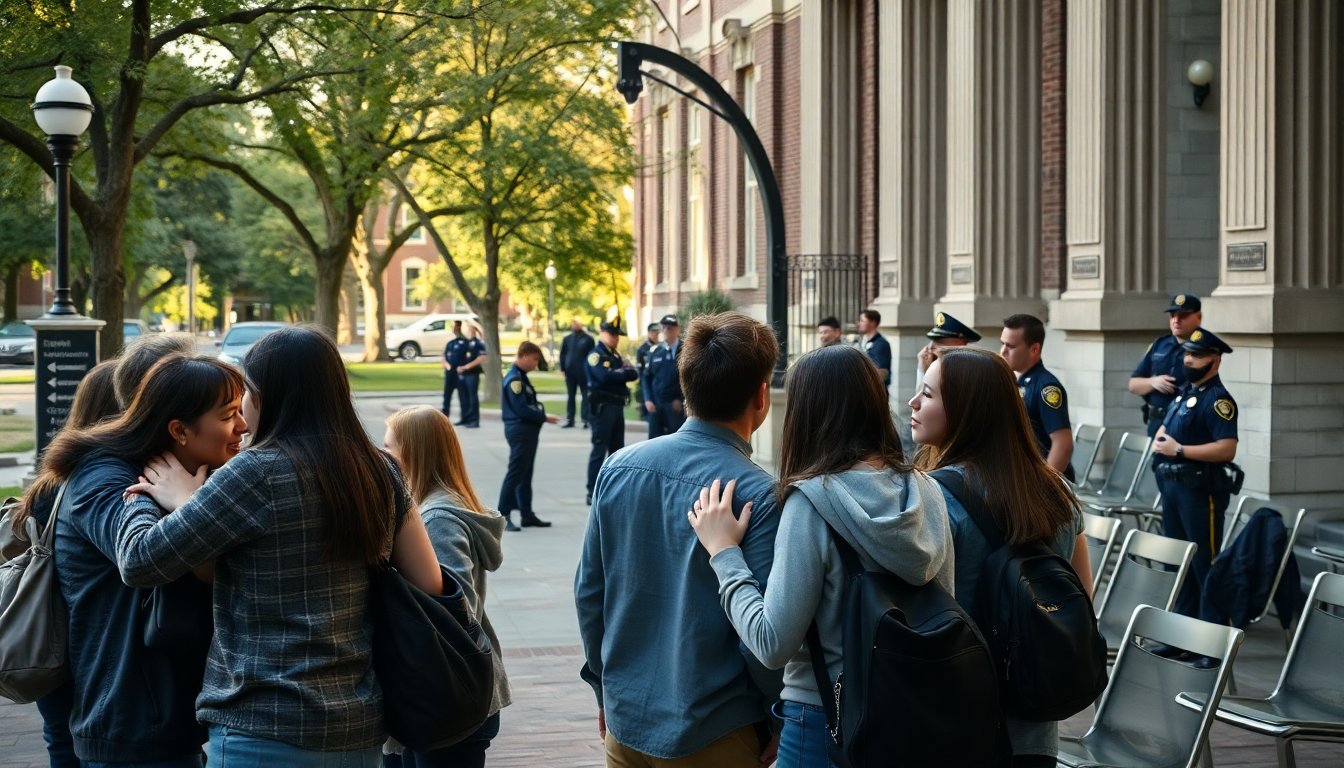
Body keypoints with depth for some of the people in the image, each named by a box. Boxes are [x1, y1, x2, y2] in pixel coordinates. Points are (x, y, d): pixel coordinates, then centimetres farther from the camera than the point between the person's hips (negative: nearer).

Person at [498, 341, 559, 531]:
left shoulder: (521, 377, 16)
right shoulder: (514, 379, -15)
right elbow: (521, 409, -21)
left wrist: (540, 416, 8)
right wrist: (544, 417, -13)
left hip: (528, 431, 10)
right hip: (519, 431, -10)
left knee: (525, 475, 14)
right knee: (515, 474, -9)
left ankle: (526, 514, 19)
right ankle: (503, 516, -6)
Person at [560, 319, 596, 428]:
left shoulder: (588, 339, -1)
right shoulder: (567, 338, 8)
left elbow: (592, 355, -2)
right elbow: (562, 354, 9)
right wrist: (563, 369, 0)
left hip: (584, 373, -3)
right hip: (570, 372, 3)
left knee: (586, 396, 0)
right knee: (570, 396, 8)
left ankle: (586, 419, 3)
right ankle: (569, 419, 13)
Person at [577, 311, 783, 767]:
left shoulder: (618, 468, -4)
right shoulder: (758, 494, -18)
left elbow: (588, 592, 3)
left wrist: (604, 687, 15)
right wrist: (776, 719, -1)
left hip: (625, 718, 4)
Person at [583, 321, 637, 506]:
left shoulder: (616, 356, 19)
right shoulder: (595, 355, -7)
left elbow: (634, 373, 9)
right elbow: (604, 376, -24)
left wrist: (620, 373, -10)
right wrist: (623, 373, -9)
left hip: (617, 406, 8)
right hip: (602, 406, -8)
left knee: (617, 450, 12)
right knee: (599, 450, -7)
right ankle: (592, 494, -5)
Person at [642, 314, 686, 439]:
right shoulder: (655, 352, 8)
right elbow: (647, 377, 11)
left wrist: (681, 400, -10)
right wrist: (648, 400, 0)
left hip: (676, 405, -4)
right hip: (655, 404, 4)